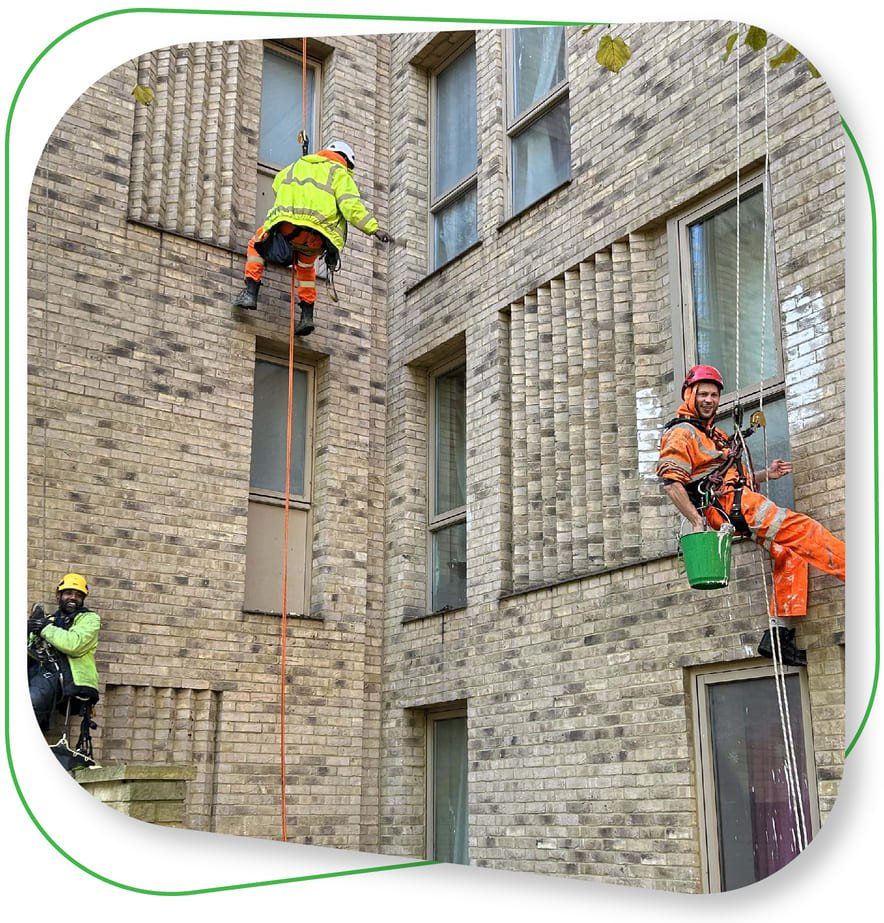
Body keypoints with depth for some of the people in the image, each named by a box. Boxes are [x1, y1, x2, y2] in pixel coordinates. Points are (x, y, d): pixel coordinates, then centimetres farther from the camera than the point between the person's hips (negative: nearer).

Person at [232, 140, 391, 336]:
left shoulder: (297, 165, 31)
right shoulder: (339, 173, 16)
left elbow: (277, 184, 46)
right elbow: (352, 206, 0)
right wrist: (374, 229, -1)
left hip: (286, 225, 1)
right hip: (317, 236, -1)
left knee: (257, 246, 28)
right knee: (306, 267, 30)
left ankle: (251, 293, 10)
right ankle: (307, 316, 21)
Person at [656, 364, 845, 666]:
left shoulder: (715, 435, 30)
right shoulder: (681, 433, -1)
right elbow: (671, 482, -13)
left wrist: (765, 474, 14)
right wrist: (697, 522, -20)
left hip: (739, 500, 9)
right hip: (729, 505, -9)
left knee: (789, 553, -3)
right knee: (802, 529, -14)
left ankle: (779, 636, -4)